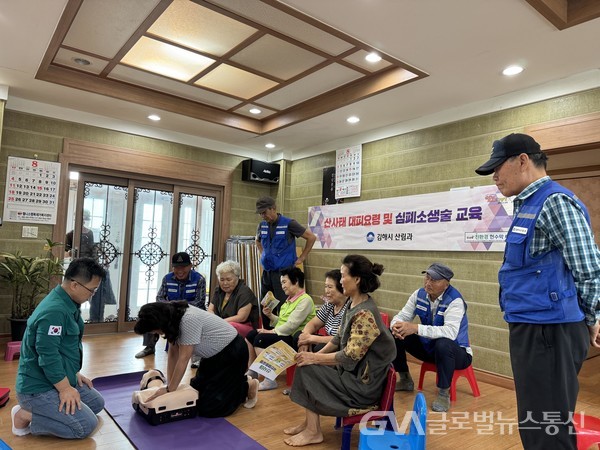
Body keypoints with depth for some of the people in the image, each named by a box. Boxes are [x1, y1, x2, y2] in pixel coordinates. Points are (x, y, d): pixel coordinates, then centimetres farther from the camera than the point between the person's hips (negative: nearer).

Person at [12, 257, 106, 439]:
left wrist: (74, 373, 14)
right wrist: (65, 388, -20)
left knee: (97, 403, 16)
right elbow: (48, 356, -28)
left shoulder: (70, 303, 4)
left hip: (59, 379, 10)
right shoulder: (54, 311, -29)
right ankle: (25, 416, -3)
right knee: (86, 425, -14)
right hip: (39, 387, -10)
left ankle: (40, 410, 14)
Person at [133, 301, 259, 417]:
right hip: (213, 354, 9)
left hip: (232, 352, -9)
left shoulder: (189, 320, -31)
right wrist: (169, 386, -4)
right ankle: (234, 381, 22)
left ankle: (248, 386, 8)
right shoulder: (172, 318, -5)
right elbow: (173, 354, -1)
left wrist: (170, 390, -19)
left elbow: (183, 359, -27)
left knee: (208, 407, -9)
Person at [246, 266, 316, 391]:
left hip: (293, 338, -9)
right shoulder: (290, 299, 16)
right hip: (281, 334, 10)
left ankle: (269, 380, -17)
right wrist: (270, 315, 2)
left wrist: (271, 331, -16)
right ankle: (252, 372, 15)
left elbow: (291, 325, -21)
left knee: (260, 339, -24)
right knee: (250, 335, 0)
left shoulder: (305, 300, -14)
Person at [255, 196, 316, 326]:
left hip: (283, 271, -6)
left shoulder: (288, 224, -9)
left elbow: (311, 237, -4)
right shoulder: (262, 226, 7)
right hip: (266, 272, 6)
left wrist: (301, 258, -3)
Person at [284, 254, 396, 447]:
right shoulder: (354, 304, 3)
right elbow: (339, 339, 10)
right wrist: (316, 355, -1)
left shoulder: (365, 314, -28)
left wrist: (313, 358, -19)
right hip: (354, 370, 9)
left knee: (308, 370, -10)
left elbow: (350, 357, -27)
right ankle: (310, 422, 16)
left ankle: (314, 431, 6)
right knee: (307, 363, 2)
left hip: (364, 382, -9)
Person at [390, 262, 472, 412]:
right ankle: (405, 380, 12)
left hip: (455, 352, -6)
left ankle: (444, 393, -16)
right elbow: (402, 316, -5)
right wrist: (396, 326, -31)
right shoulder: (420, 294, -6)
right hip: (427, 347, 6)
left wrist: (416, 328, -46)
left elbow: (450, 332, -39)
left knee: (443, 344, -40)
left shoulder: (455, 300, -24)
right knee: (392, 336, -8)